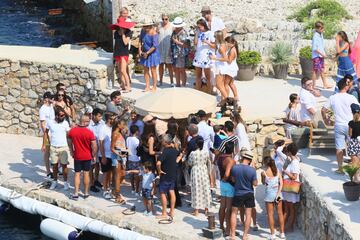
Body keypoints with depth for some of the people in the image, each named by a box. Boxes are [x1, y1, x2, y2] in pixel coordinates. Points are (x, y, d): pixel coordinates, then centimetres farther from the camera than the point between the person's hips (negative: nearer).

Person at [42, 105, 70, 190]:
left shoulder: (65, 123, -9)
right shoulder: (50, 123, -7)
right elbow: (46, 133, 6)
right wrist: (44, 145, 4)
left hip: (63, 147, -1)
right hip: (53, 147, 1)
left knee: (64, 165, 4)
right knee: (55, 165, 12)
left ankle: (65, 182, 16)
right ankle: (54, 181, 26)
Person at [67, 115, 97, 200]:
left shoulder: (72, 131, -8)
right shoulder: (89, 132, -18)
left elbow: (70, 143, 6)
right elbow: (94, 146, -15)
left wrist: (72, 151, 22)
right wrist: (94, 156, 0)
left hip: (77, 156, 2)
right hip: (87, 156, -2)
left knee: (77, 174, 7)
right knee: (86, 174, 9)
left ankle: (76, 194, 3)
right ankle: (86, 193, 17)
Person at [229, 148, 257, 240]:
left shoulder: (234, 167, -13)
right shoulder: (252, 170, -16)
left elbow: (233, 179, 0)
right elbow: (255, 183, -9)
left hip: (238, 194, 1)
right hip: (249, 194, -1)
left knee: (234, 213, 12)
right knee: (248, 214, 10)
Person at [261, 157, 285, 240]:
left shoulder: (264, 173, -8)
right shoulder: (278, 171, 1)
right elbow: (281, 183, -6)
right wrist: (278, 193, -8)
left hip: (269, 194, -3)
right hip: (277, 192, 3)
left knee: (270, 214, 5)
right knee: (280, 213, 12)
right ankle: (282, 233, 17)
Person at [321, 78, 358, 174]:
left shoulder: (332, 98, 0)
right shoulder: (351, 98, -11)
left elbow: (323, 110, 5)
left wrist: (326, 120, 19)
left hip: (338, 126, 3)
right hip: (350, 126, -3)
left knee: (339, 148, 7)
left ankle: (340, 168, 11)